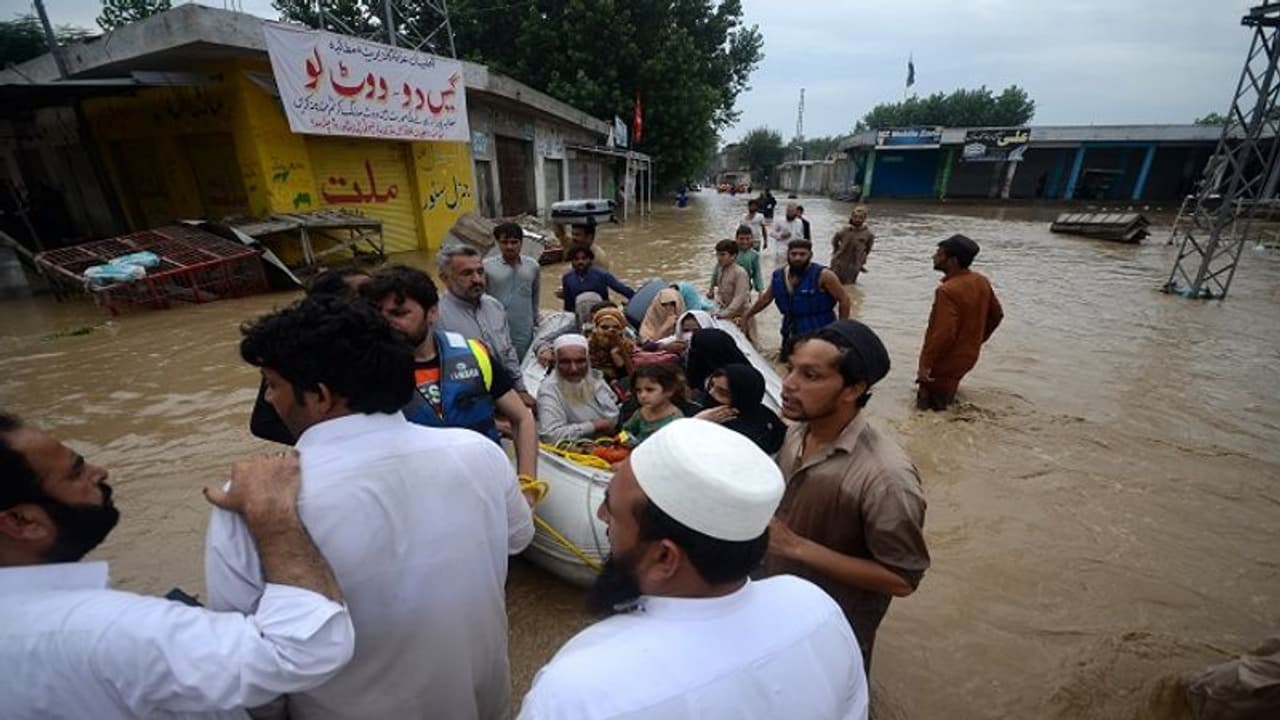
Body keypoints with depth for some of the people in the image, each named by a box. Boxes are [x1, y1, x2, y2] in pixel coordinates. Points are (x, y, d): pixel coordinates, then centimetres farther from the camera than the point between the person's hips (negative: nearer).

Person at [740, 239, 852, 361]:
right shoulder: (778, 276, 2)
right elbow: (765, 299, 16)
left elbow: (844, 299, -10)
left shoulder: (822, 275, -14)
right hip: (791, 334, 6)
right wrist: (746, 317, 20)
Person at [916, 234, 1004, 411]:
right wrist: (977, 339, 23)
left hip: (945, 361, -9)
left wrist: (925, 364, -23)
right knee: (945, 401, 27)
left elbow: (942, 333, -31)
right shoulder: (982, 281, 0)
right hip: (968, 355, 9)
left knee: (929, 407, 6)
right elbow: (997, 314, 12)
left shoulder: (947, 290, -28)